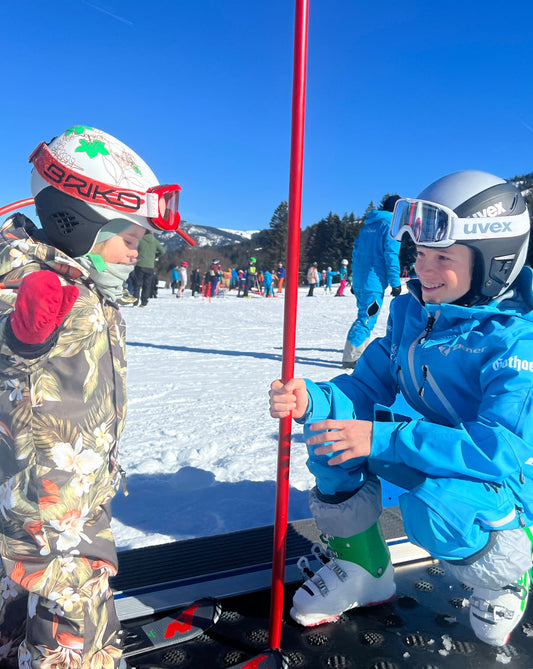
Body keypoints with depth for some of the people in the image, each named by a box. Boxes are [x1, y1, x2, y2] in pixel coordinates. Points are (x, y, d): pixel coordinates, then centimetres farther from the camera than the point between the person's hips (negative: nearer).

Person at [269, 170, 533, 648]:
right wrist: (313, 400, -28)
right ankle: (363, 572, 7)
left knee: (436, 508, -37)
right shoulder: (411, 313, -4)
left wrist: (382, 438, -38)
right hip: (437, 454, 6)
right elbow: (367, 389, -5)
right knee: (332, 432, -12)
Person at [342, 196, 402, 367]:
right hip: (374, 282, -8)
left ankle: (364, 352, 24)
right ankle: (350, 358, -6)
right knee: (367, 318, -5)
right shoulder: (391, 225, -5)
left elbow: (356, 249, 18)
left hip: (358, 280, 8)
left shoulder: (368, 225, 17)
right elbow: (391, 255, -13)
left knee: (365, 316, 18)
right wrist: (395, 283, -10)